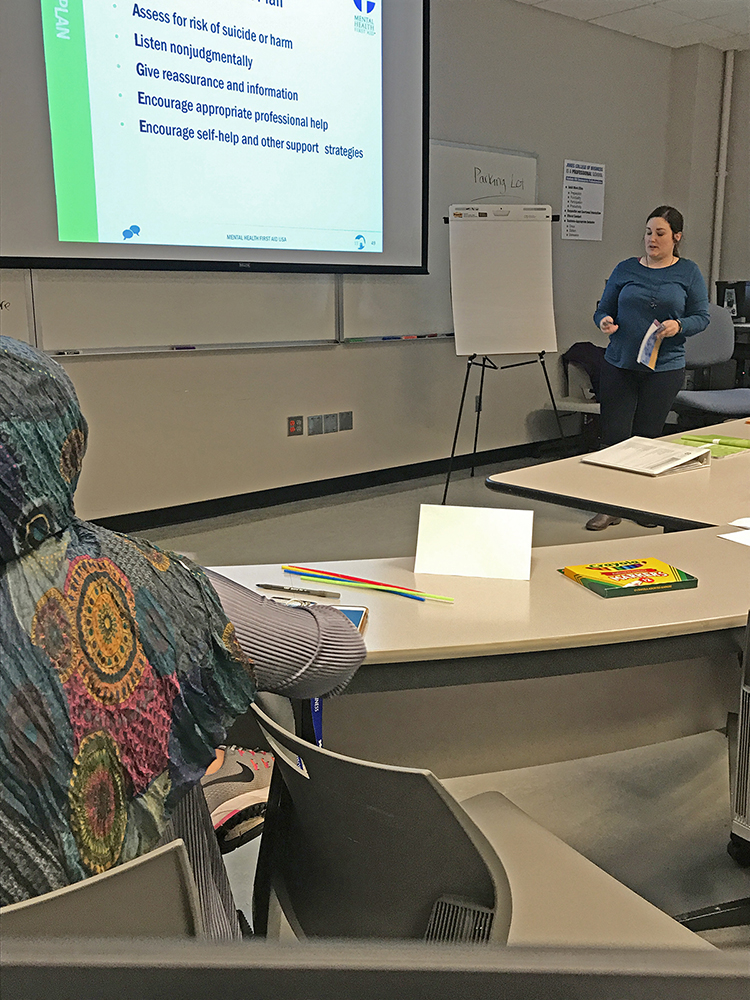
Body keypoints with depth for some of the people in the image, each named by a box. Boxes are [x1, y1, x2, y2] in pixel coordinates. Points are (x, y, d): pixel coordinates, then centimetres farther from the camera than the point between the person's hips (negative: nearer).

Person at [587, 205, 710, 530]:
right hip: (619, 365, 1)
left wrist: (678, 326, -17)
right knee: (614, 435, -3)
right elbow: (603, 309, 9)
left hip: (665, 369, -1)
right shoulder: (626, 269, 6)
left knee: (647, 438, 5)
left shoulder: (689, 273, 4)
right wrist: (605, 322, -14)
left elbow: (702, 317, 3)